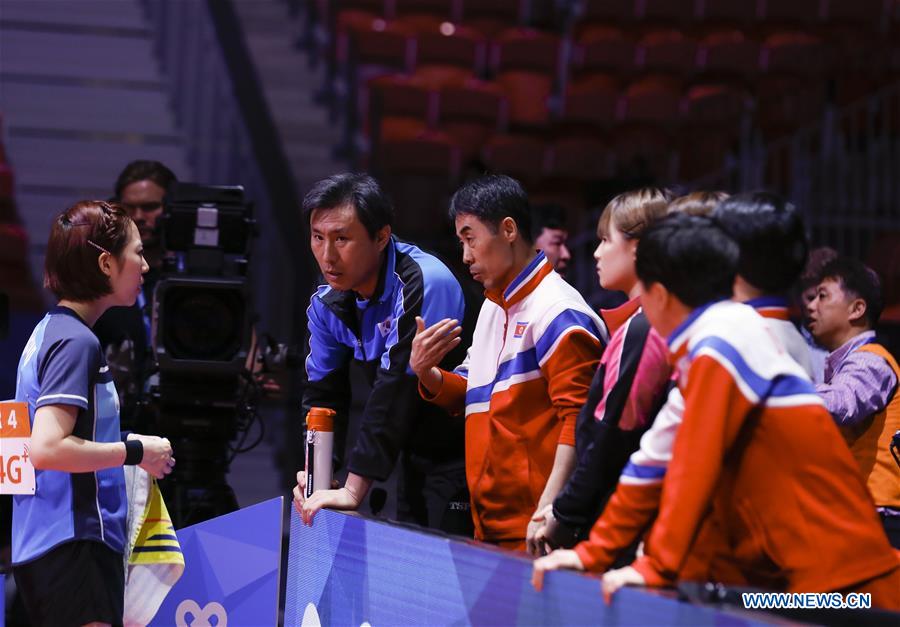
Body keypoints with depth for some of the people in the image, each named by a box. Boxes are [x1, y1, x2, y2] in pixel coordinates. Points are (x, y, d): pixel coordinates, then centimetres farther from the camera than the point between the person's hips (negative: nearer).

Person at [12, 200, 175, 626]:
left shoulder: (50, 331, 16)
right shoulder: (76, 340, -14)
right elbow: (47, 448, -23)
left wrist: (120, 446, 17)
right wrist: (135, 451, -14)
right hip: (74, 547, -10)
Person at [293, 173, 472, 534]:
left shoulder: (423, 285, -27)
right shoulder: (327, 304, -1)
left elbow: (395, 394, -29)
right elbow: (323, 392, 7)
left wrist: (353, 490, -28)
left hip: (461, 454, -7)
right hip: (416, 459, 8)